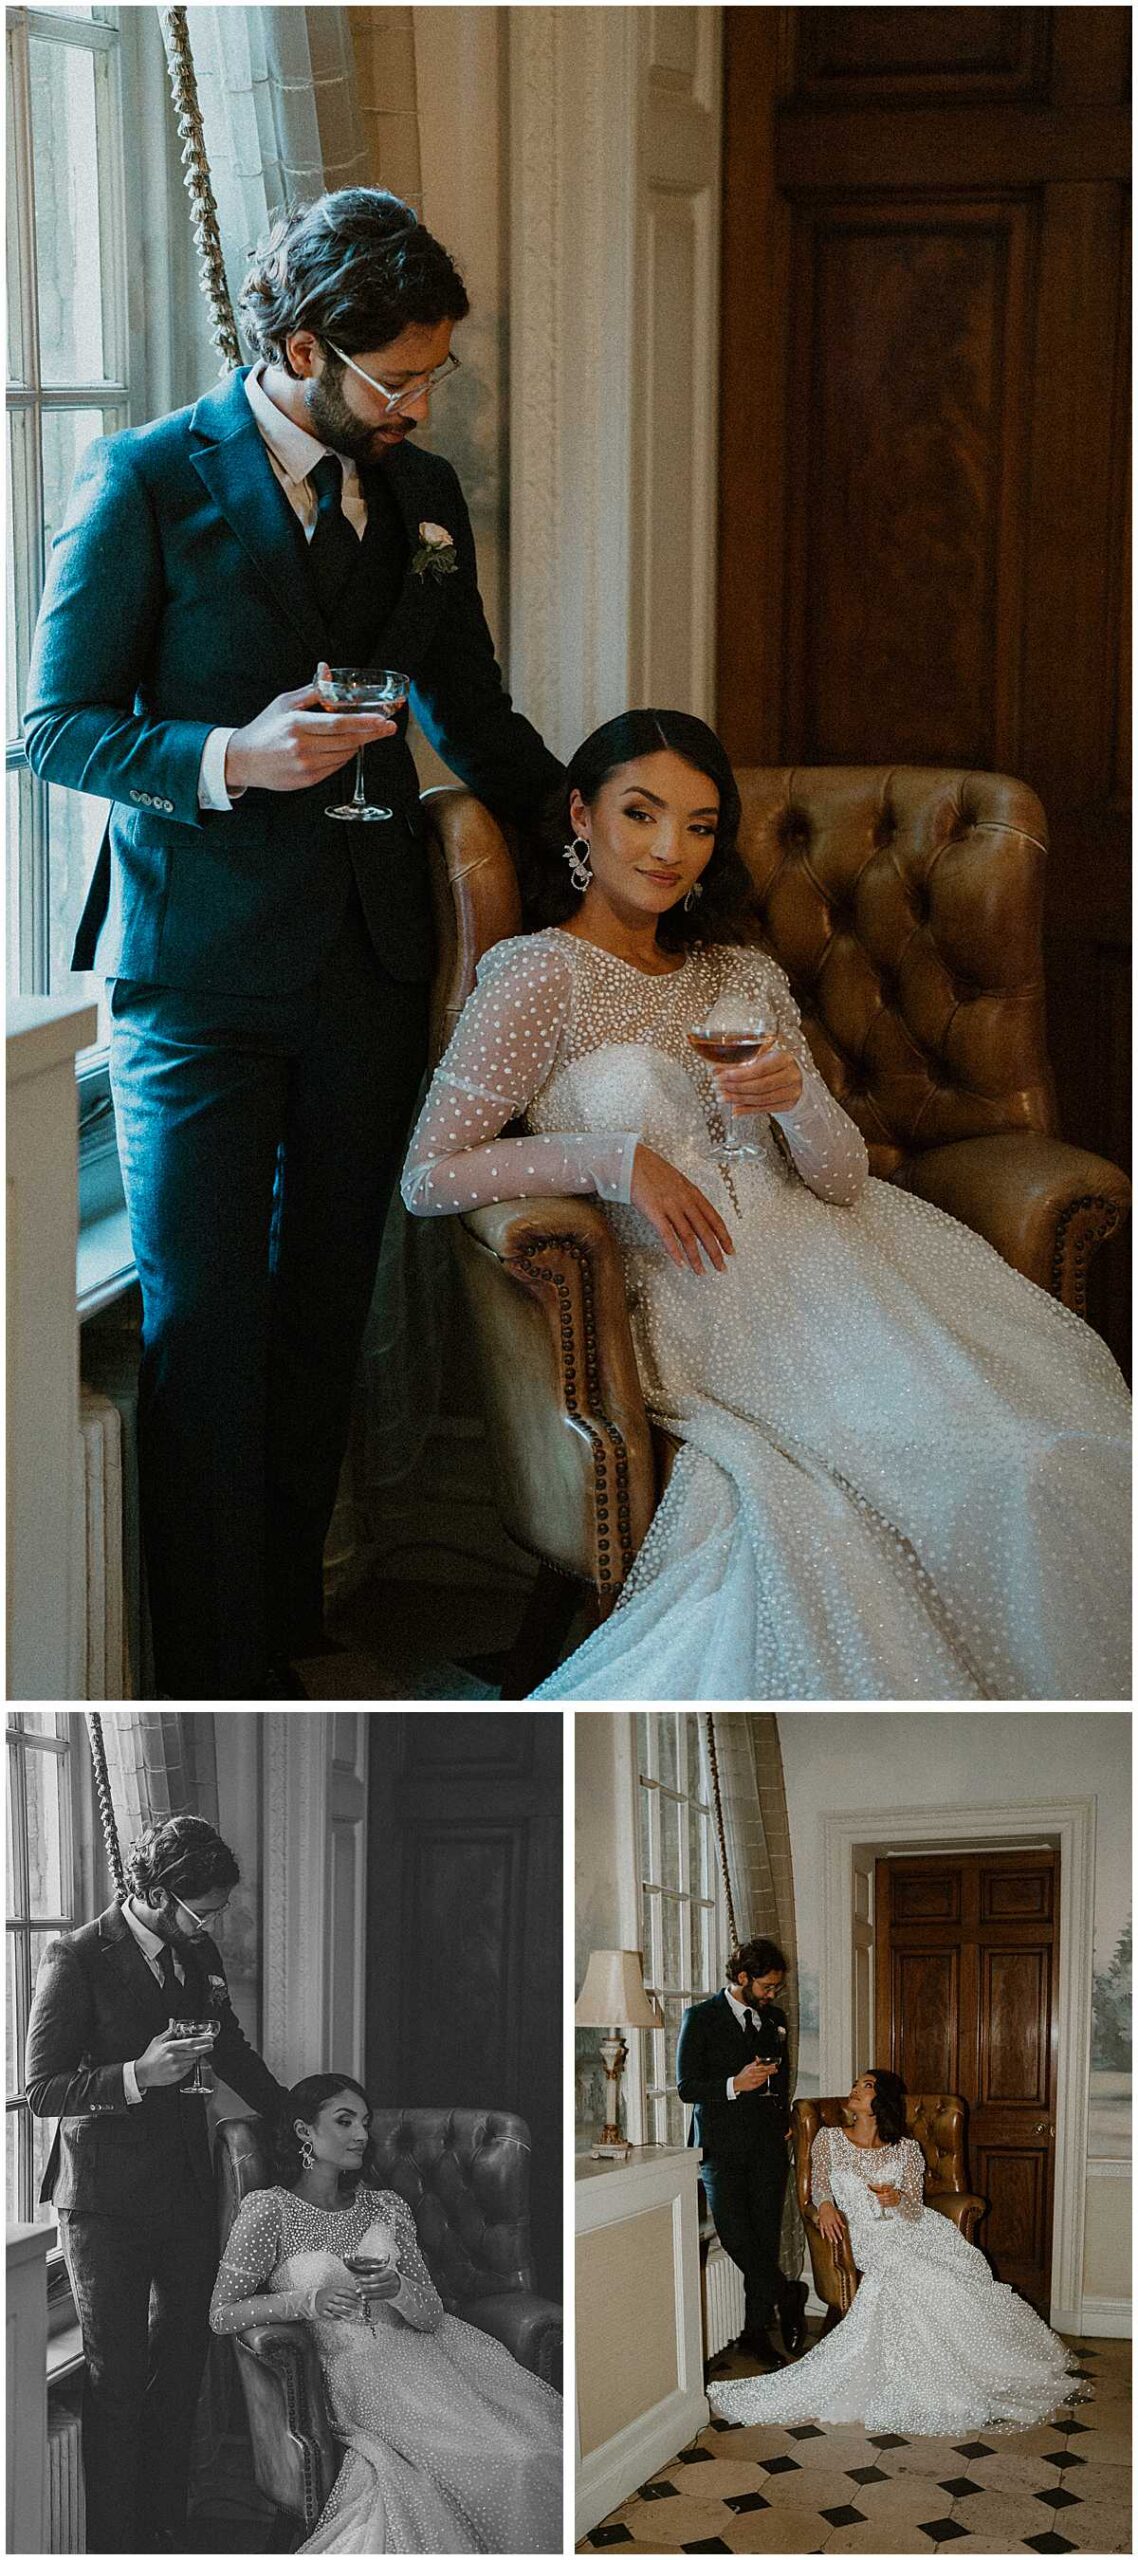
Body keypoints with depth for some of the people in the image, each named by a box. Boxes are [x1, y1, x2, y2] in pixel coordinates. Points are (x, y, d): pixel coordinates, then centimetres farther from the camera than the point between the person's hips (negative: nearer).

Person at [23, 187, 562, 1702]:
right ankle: (226, 1687, 5)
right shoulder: (146, 481, -8)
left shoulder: (423, 494, 9)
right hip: (201, 968, -5)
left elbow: (474, 722, 20)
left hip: (370, 964, 5)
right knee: (205, 1333, -3)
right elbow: (57, 725, -8)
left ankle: (288, 1621, 25)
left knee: (322, 1319, 11)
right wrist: (229, 759, -23)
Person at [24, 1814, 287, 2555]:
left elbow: (234, 2052, 23)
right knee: (118, 2380, 0)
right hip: (106, 2199, -6)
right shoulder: (77, 1959, -14)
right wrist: (138, 2076, -25)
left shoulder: (200, 1955, 6)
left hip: (187, 2186, 6)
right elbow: (43, 2091, -14)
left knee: (181, 2370, 11)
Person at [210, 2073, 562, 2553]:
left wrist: (396, 2289, -15)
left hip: (420, 2348, 5)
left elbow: (433, 2314, 9)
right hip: (352, 2366, -5)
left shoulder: (388, 2208, 13)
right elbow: (222, 2316, -1)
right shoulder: (268, 2211, 0)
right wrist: (308, 2300, -15)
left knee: (538, 2449, -21)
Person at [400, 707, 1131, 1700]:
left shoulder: (747, 974, 18)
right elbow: (429, 1176, -8)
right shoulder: (540, 973, 1)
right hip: (704, 1288, -6)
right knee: (993, 1463, -27)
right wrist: (617, 1154, -15)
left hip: (825, 1248, 6)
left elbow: (846, 1179, 12)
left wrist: (799, 1100, -10)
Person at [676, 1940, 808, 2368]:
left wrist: (784, 2119, 14)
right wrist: (735, 2085, -19)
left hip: (768, 2143, 4)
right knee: (735, 2234, -16)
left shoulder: (775, 2018, 15)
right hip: (722, 2144, -4)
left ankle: (756, 2330, 11)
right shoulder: (700, 2018, -2)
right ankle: (788, 2296, 3)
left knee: (765, 2237, 1)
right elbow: (686, 2087, -6)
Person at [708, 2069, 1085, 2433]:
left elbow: (915, 2211, 3)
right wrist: (825, 2205, -16)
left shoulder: (906, 2149, 11)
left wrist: (897, 2199, -21)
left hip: (915, 2232, 1)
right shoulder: (829, 2139, 15)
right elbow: (819, 2184, 8)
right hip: (873, 2239, -1)